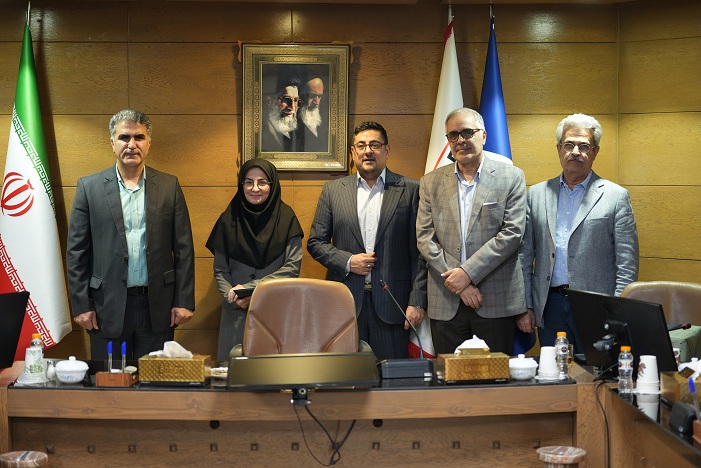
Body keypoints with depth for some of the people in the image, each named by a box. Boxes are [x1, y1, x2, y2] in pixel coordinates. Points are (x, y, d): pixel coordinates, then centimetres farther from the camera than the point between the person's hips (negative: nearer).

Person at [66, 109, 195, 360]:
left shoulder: (169, 186, 5)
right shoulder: (89, 187, 3)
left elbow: (183, 248, 4)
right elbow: (76, 251, 2)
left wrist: (184, 301, -1)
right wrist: (81, 305, -3)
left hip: (157, 306, 1)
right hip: (108, 305, 0)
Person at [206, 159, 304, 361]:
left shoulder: (286, 219, 2)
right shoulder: (229, 220, 6)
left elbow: (292, 267, -3)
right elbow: (220, 270, 8)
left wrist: (250, 287, -8)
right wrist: (232, 296, -10)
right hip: (236, 313, 1)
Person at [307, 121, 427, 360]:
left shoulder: (409, 190, 4)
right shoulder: (333, 190, 9)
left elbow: (419, 253, 1)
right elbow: (315, 242, 10)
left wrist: (417, 302, -5)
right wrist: (347, 262, -6)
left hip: (391, 301, -1)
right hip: (345, 303, 1)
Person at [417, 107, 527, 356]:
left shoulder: (511, 177, 3)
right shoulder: (431, 182, 10)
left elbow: (512, 233, -6)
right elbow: (425, 238, 3)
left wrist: (468, 272, -13)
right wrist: (457, 282, -8)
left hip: (497, 301, -2)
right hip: (446, 304, 2)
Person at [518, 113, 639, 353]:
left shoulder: (616, 196, 1)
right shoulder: (537, 194, 10)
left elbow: (627, 264, -2)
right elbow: (525, 256, 9)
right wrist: (525, 307, 4)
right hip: (550, 307, 3)